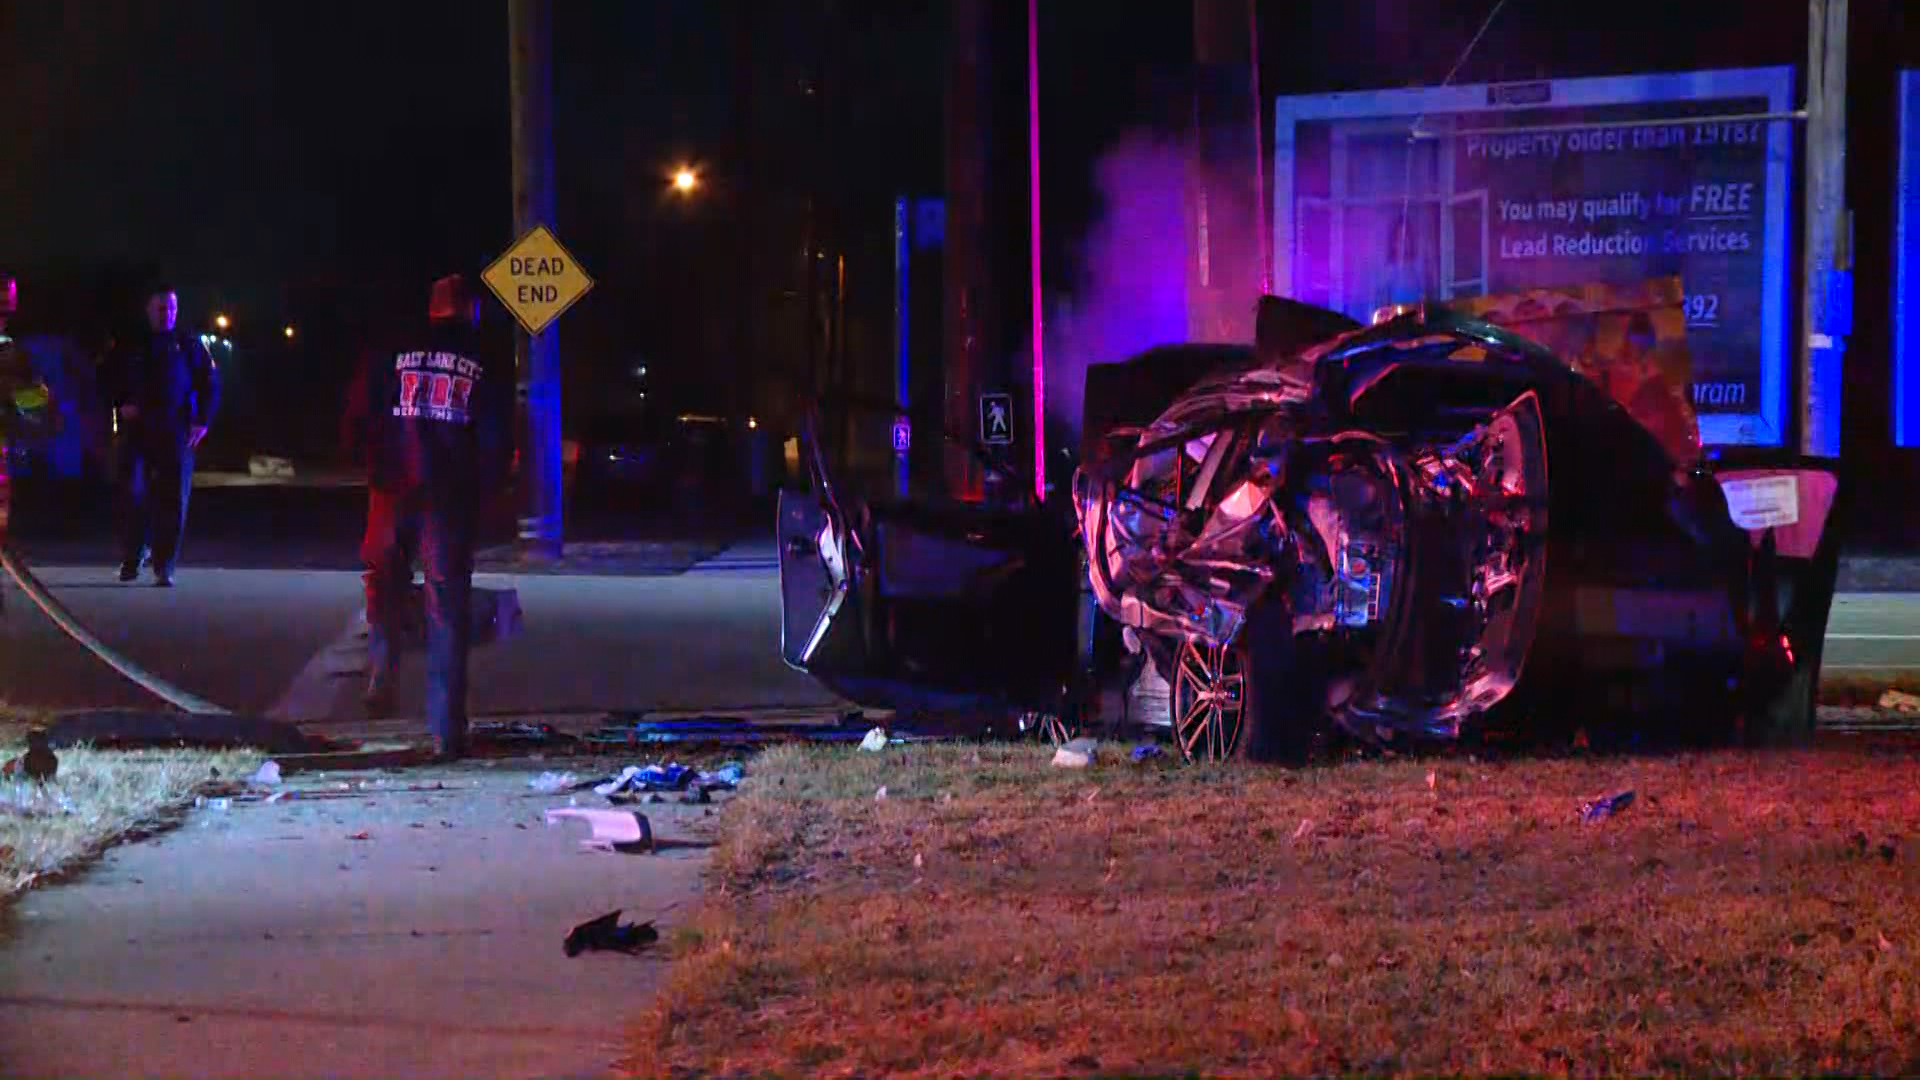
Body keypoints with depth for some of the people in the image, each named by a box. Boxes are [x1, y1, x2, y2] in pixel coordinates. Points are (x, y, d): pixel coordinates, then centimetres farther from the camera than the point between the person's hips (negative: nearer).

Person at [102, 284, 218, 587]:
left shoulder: (190, 346, 10)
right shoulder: (131, 346, 12)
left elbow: (210, 384, 9)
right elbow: (109, 381, 16)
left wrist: (203, 421, -2)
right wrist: (120, 405, -2)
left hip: (176, 434, 0)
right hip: (136, 430, 0)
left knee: (173, 499, -4)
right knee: (132, 493, -7)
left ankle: (164, 567, 2)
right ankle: (132, 558, 10)